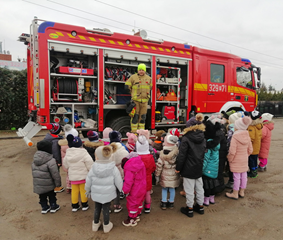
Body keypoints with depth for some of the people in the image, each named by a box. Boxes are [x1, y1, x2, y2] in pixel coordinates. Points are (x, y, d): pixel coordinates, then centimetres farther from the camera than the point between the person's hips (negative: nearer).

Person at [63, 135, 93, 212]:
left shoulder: (67, 154, -2)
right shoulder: (84, 154, -18)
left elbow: (65, 166, 10)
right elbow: (90, 165, -15)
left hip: (73, 176, 4)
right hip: (83, 176, -4)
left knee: (74, 190, 15)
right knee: (83, 190, 10)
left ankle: (74, 206, 24)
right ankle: (84, 205, 21)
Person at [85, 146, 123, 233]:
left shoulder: (93, 169, -15)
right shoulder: (113, 168, -17)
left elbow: (88, 182, -3)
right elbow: (118, 182, -10)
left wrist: (87, 191, 15)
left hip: (96, 194, 1)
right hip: (108, 194, -1)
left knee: (97, 208, 21)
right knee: (106, 209, 14)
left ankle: (95, 224, 39)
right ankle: (106, 226, 31)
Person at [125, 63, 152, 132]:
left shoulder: (148, 78, 13)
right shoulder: (133, 77, 1)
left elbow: (150, 87, 28)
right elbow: (127, 86, 3)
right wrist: (133, 92, 10)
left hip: (144, 100, 4)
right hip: (136, 100, -4)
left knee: (143, 116, 6)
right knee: (135, 116, -4)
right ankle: (134, 131, 2)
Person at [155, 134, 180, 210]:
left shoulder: (163, 154, -20)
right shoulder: (177, 153, -12)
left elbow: (159, 165, -12)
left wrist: (157, 174, 1)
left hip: (165, 176, -2)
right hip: (174, 175, 3)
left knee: (164, 189, 15)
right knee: (172, 189, 17)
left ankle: (164, 203, 23)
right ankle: (171, 203, 29)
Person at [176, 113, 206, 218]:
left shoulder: (186, 138, -18)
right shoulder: (202, 138, 2)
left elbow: (182, 155, -16)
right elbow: (203, 152, 11)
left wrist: (178, 168, -7)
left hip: (189, 169, -7)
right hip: (199, 168, 7)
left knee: (189, 189, 6)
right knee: (199, 187, 19)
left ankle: (190, 209, 19)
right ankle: (200, 206, 33)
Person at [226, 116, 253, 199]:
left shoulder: (235, 137, -22)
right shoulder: (247, 136, -2)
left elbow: (232, 152, -21)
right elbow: (250, 150, 7)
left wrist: (229, 160, -6)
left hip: (236, 161, -6)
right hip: (245, 160, 6)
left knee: (236, 177, 3)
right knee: (244, 176, 15)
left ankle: (235, 194, 17)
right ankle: (242, 192, 31)